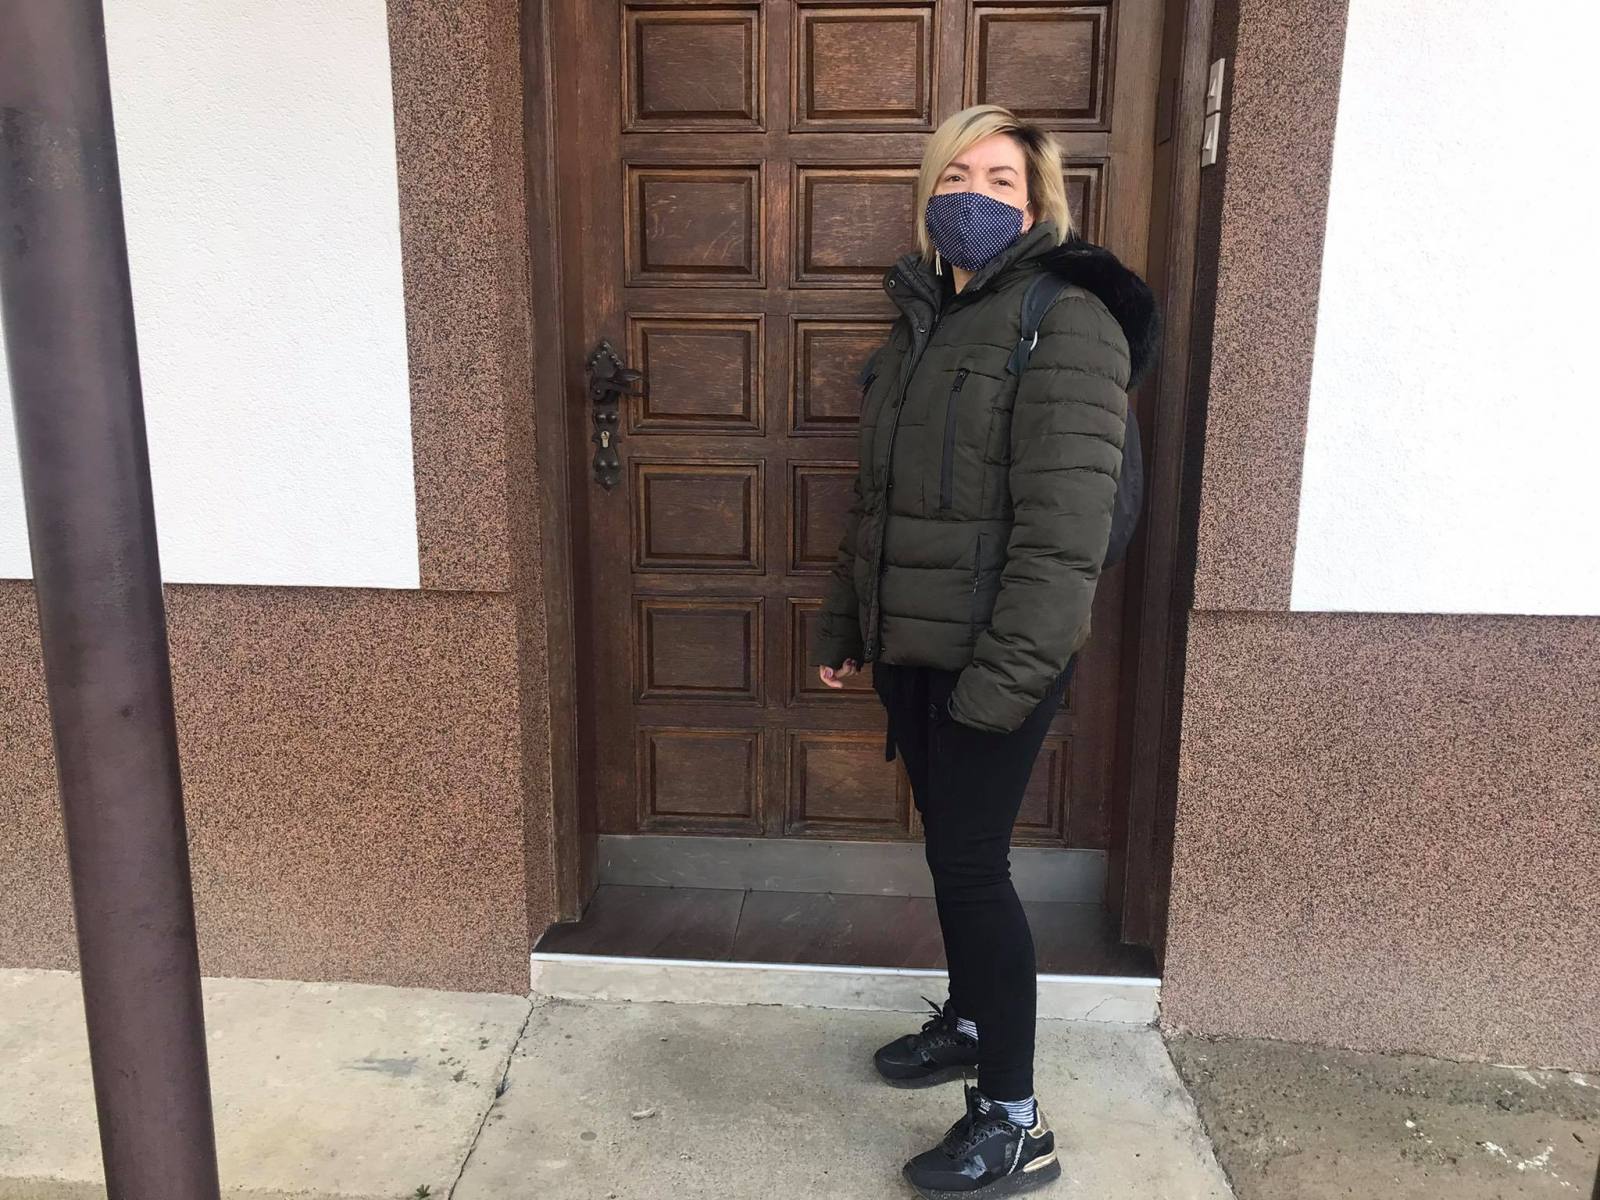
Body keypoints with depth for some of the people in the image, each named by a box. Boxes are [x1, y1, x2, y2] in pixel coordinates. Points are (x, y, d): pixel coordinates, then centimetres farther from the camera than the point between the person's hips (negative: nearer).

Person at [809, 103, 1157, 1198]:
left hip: (994, 658, -7)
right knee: (951, 850, 19)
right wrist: (844, 627, 18)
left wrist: (1009, 672, -23)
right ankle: (969, 1022, 40)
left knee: (970, 864, -2)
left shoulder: (1065, 319, -12)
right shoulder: (922, 322, 13)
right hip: (909, 645, 7)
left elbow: (1065, 521, -20)